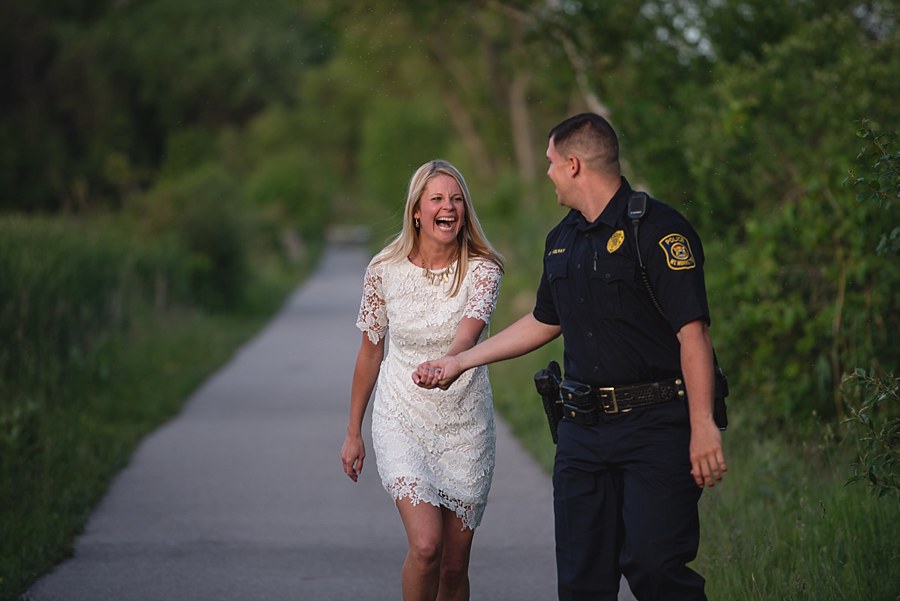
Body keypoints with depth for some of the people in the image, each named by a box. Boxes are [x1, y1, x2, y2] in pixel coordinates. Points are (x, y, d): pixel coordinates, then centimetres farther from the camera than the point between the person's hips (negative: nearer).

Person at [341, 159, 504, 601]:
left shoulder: (482, 270, -8)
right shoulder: (384, 270, -4)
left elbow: (468, 332, -27)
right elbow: (370, 352, 7)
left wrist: (449, 361, -50)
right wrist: (353, 432, 11)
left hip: (466, 426, 1)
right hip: (403, 420, -1)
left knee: (454, 564, 5)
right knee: (425, 546, -19)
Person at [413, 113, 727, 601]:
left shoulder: (659, 231, -10)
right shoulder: (563, 239, 16)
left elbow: (693, 332, -15)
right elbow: (544, 322, 30)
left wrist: (703, 427, -21)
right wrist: (460, 361, 33)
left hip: (655, 426, -7)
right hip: (582, 428, 7)